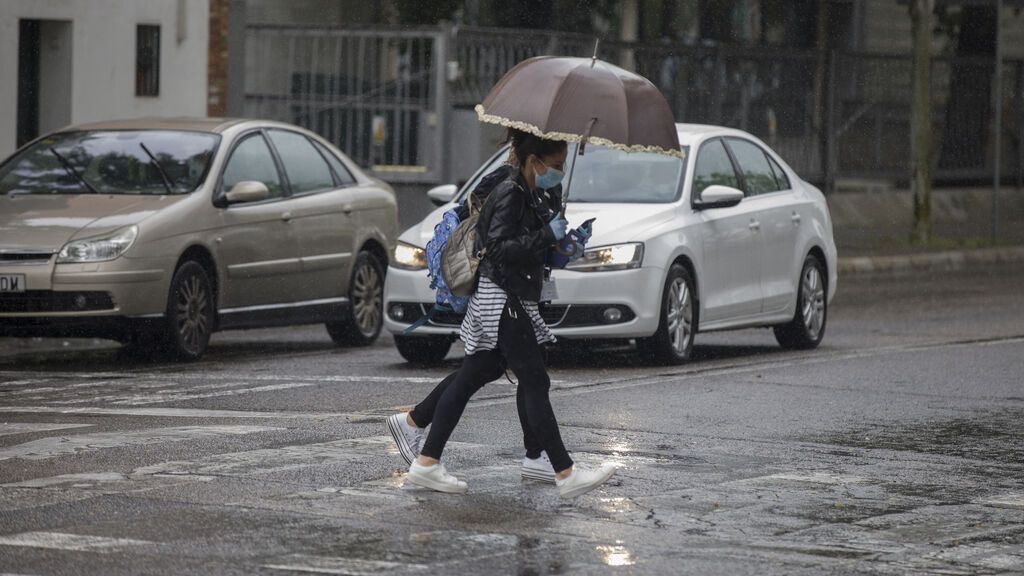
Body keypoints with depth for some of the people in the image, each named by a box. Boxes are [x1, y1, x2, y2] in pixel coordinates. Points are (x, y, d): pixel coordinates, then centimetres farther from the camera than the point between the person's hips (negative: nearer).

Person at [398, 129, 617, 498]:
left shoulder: (529, 195, 14)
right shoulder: (510, 195, -15)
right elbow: (500, 248, -23)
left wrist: (564, 240, 10)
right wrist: (548, 235, -23)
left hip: (509, 300, 10)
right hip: (502, 301, -10)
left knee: (469, 380, 10)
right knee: (535, 384, -9)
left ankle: (426, 462, 13)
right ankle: (566, 474, -8)